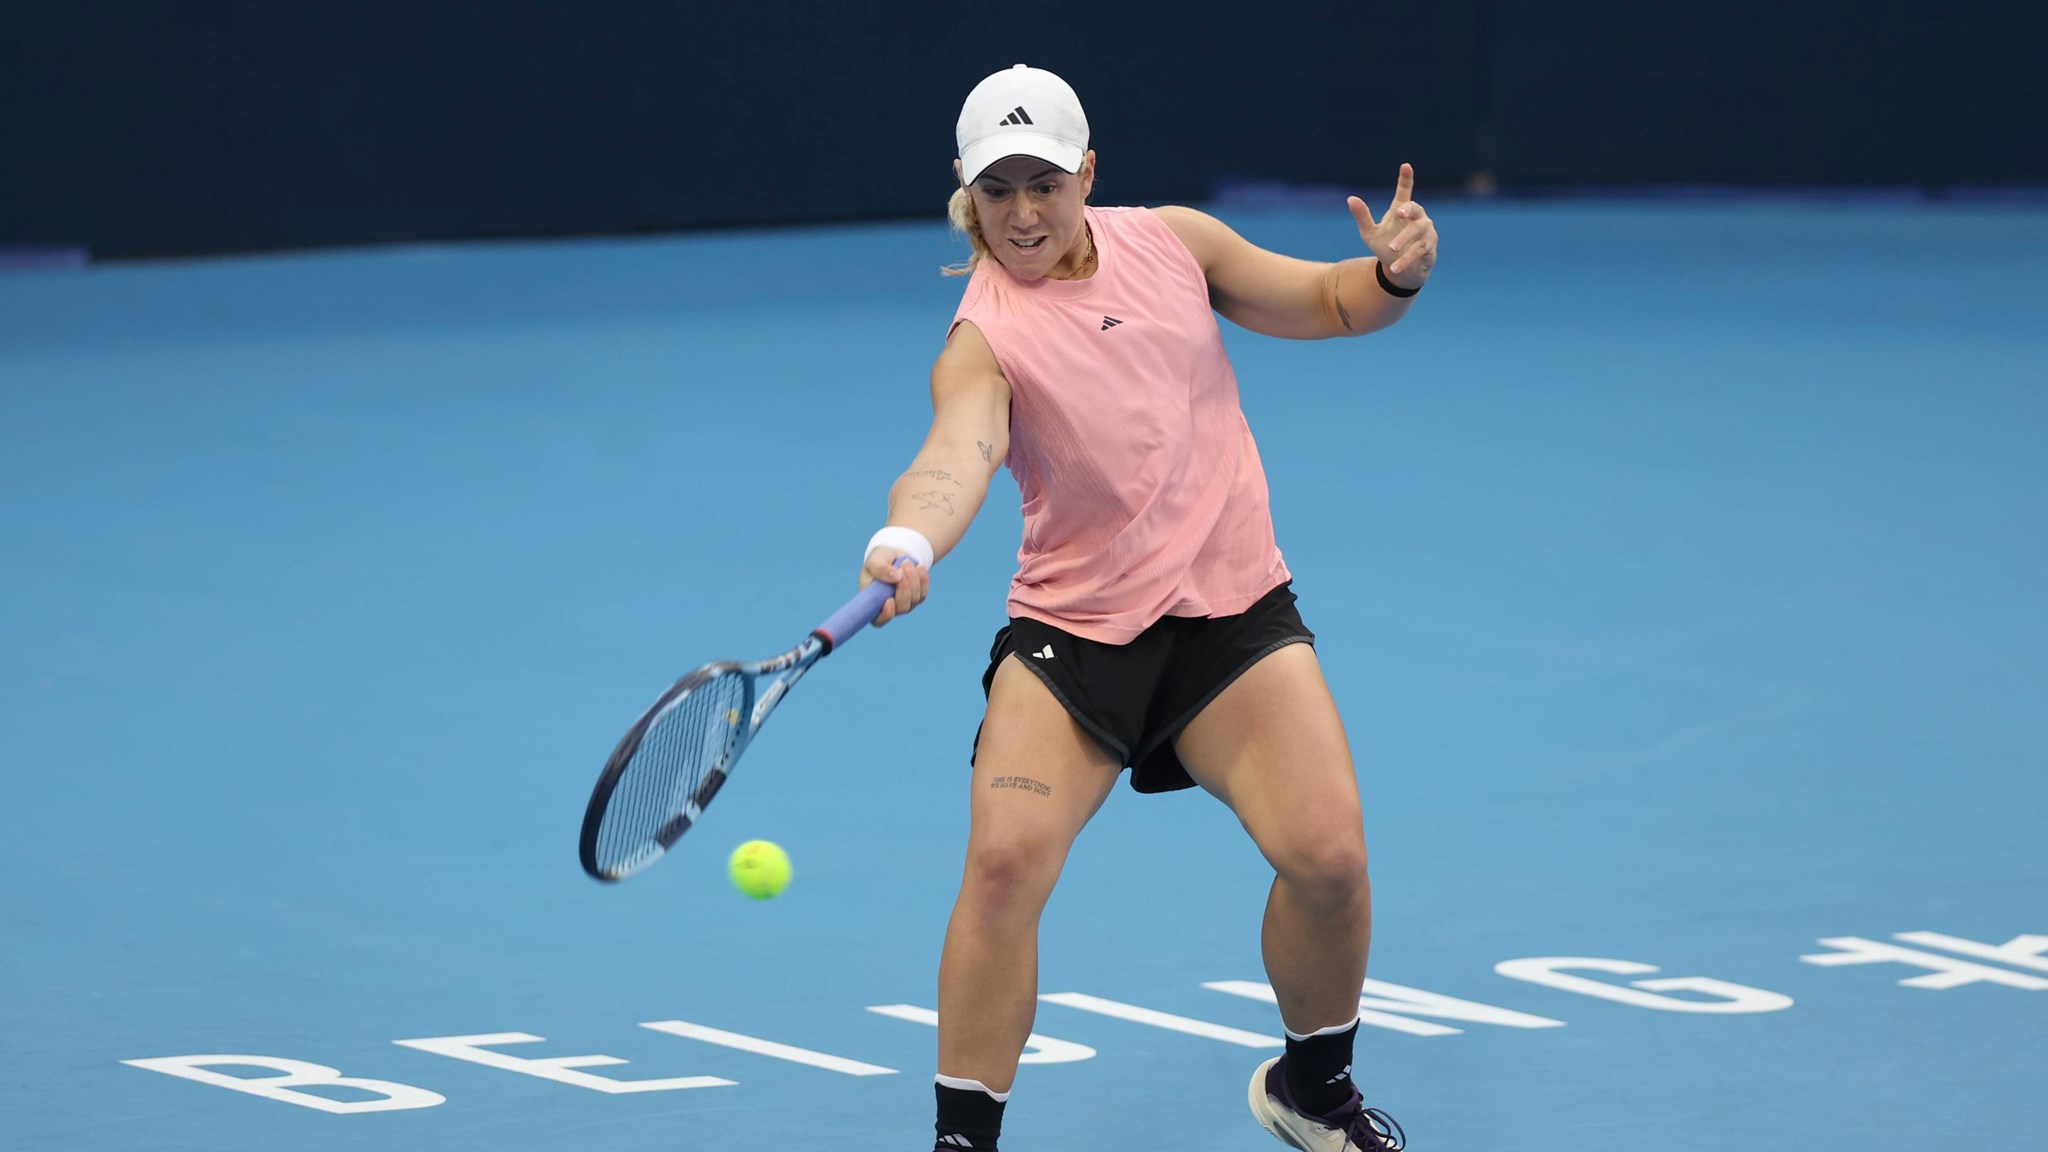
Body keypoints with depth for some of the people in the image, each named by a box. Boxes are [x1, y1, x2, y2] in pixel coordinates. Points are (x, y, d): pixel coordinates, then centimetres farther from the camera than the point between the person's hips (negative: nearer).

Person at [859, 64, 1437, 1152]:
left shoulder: (1174, 240, 3)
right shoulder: (983, 337, -10)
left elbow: (1325, 304, 16)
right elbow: (959, 453, -30)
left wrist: (1394, 274, -7)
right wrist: (909, 540, -52)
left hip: (1233, 613, 2)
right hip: (1071, 629, -2)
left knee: (1327, 854, -13)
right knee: (1005, 860, -21)